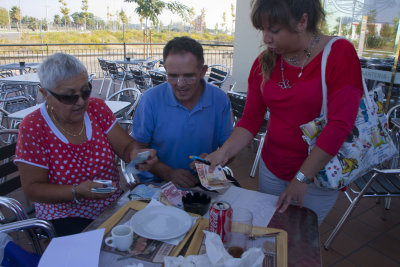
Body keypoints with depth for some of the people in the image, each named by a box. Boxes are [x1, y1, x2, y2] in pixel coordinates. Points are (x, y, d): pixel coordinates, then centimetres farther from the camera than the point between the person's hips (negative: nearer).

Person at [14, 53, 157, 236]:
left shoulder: (97, 108, -2)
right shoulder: (32, 128, -13)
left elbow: (126, 145, -2)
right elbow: (32, 189, -10)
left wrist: (136, 153, -26)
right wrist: (77, 192, -26)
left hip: (113, 207, 4)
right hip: (65, 219, -3)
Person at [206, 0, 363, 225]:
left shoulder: (339, 54, -14)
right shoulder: (264, 63, -1)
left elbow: (340, 124, -20)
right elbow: (251, 119, -2)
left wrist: (302, 178, -19)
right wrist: (224, 152, -18)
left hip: (318, 175, -4)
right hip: (271, 170, 4)